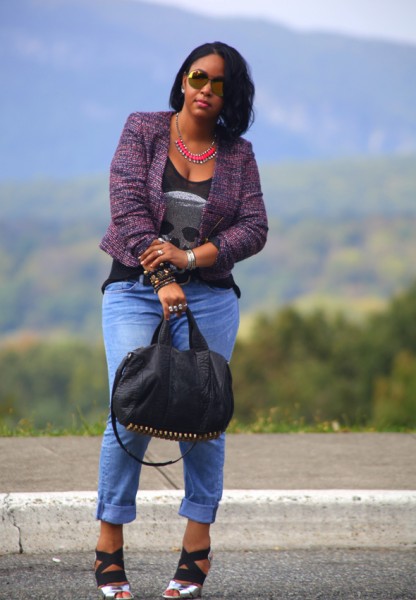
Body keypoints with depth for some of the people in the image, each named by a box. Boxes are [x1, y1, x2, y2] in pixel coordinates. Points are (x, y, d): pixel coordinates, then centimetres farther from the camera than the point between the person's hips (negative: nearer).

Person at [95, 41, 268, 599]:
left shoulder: (239, 153, 8)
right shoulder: (143, 131, 4)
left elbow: (255, 228, 1)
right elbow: (128, 205, -6)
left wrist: (190, 258, -14)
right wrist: (163, 278, -16)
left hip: (209, 296, 2)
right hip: (135, 290, -2)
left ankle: (197, 551, 7)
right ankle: (109, 548, -3)